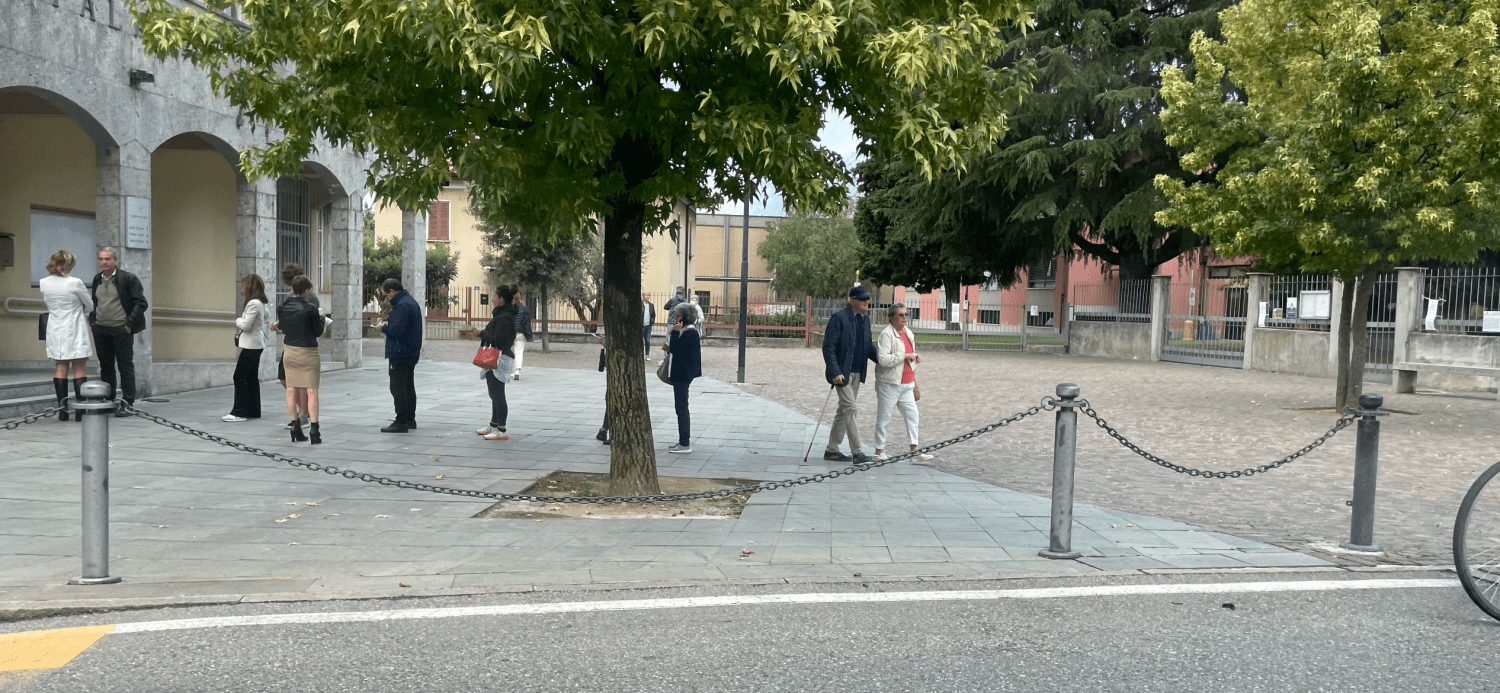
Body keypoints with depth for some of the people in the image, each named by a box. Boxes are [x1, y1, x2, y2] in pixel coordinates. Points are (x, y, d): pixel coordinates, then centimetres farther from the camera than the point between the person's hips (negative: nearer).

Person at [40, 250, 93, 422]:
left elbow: (48, 304, 15)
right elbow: (90, 305, -2)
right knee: (79, 369, -1)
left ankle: (62, 410, 9)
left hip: (55, 330, 5)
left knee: (61, 368, 10)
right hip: (75, 330, -5)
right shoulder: (75, 283, -14)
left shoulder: (44, 283, 1)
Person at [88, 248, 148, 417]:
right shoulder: (97, 279, 12)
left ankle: (127, 404, 1)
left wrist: (129, 324, -12)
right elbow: (93, 302, 24)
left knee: (125, 366, -3)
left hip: (121, 329, -6)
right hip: (100, 330, 6)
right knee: (106, 366, 10)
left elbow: (140, 303, -8)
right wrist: (93, 321, 11)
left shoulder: (128, 279, -6)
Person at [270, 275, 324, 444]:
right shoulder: (311, 309, -13)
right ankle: (313, 428, -8)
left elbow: (283, 328, 13)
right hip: (308, 353, -4)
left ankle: (295, 426, 13)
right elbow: (318, 332, -6)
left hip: (289, 351, 4)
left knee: (291, 389, 10)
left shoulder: (283, 307, 0)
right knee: (311, 391, -2)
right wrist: (321, 318, 12)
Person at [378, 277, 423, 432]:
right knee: (409, 386, 16)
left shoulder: (402, 305, -18)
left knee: (398, 388, -7)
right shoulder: (411, 301, 16)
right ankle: (410, 419, 24)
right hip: (412, 353, 11)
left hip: (400, 354, -11)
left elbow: (397, 330, -25)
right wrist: (387, 326, 12)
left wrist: (384, 327, -8)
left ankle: (401, 422, -6)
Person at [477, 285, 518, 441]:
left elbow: (498, 341, -24)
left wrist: (482, 333, -13)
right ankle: (494, 426, 31)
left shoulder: (504, 318, -18)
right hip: (494, 360, 12)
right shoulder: (501, 315, 17)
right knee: (495, 395, 19)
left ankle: (501, 431, -6)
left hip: (499, 360, -12)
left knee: (498, 395, -9)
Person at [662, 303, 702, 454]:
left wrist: (675, 332, -19)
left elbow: (676, 349, -23)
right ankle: (685, 440, 23)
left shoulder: (689, 332, -17)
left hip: (683, 375, -11)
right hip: (682, 374, 11)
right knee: (682, 407, 16)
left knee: (681, 408, -7)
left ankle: (685, 444, -4)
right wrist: (670, 349, 6)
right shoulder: (687, 330, 15)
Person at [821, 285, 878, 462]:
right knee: (849, 407, -11)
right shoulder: (839, 318, -11)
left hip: (857, 373, 8)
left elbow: (869, 348, 18)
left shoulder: (865, 320, 13)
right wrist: (835, 372, -22)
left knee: (844, 410, 11)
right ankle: (857, 451, -7)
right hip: (842, 372, -8)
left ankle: (832, 450, 19)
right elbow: (828, 347, -15)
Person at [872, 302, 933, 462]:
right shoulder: (886, 334, -13)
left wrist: (916, 357, 9)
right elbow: (883, 359, -24)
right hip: (889, 384, -7)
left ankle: (914, 450, 9)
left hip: (906, 385, 8)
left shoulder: (908, 333, 14)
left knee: (912, 415, 4)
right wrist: (905, 356, -20)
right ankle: (879, 451, 10)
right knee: (884, 418, 1)